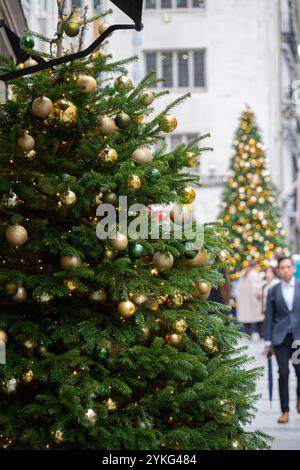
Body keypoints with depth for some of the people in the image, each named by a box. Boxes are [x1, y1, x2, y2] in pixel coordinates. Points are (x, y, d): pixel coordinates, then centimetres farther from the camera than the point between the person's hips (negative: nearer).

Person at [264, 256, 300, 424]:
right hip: (281, 337, 0)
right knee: (283, 373, -5)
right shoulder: (273, 291, 6)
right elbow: (270, 317, 7)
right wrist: (268, 341, 4)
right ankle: (285, 411, 2)